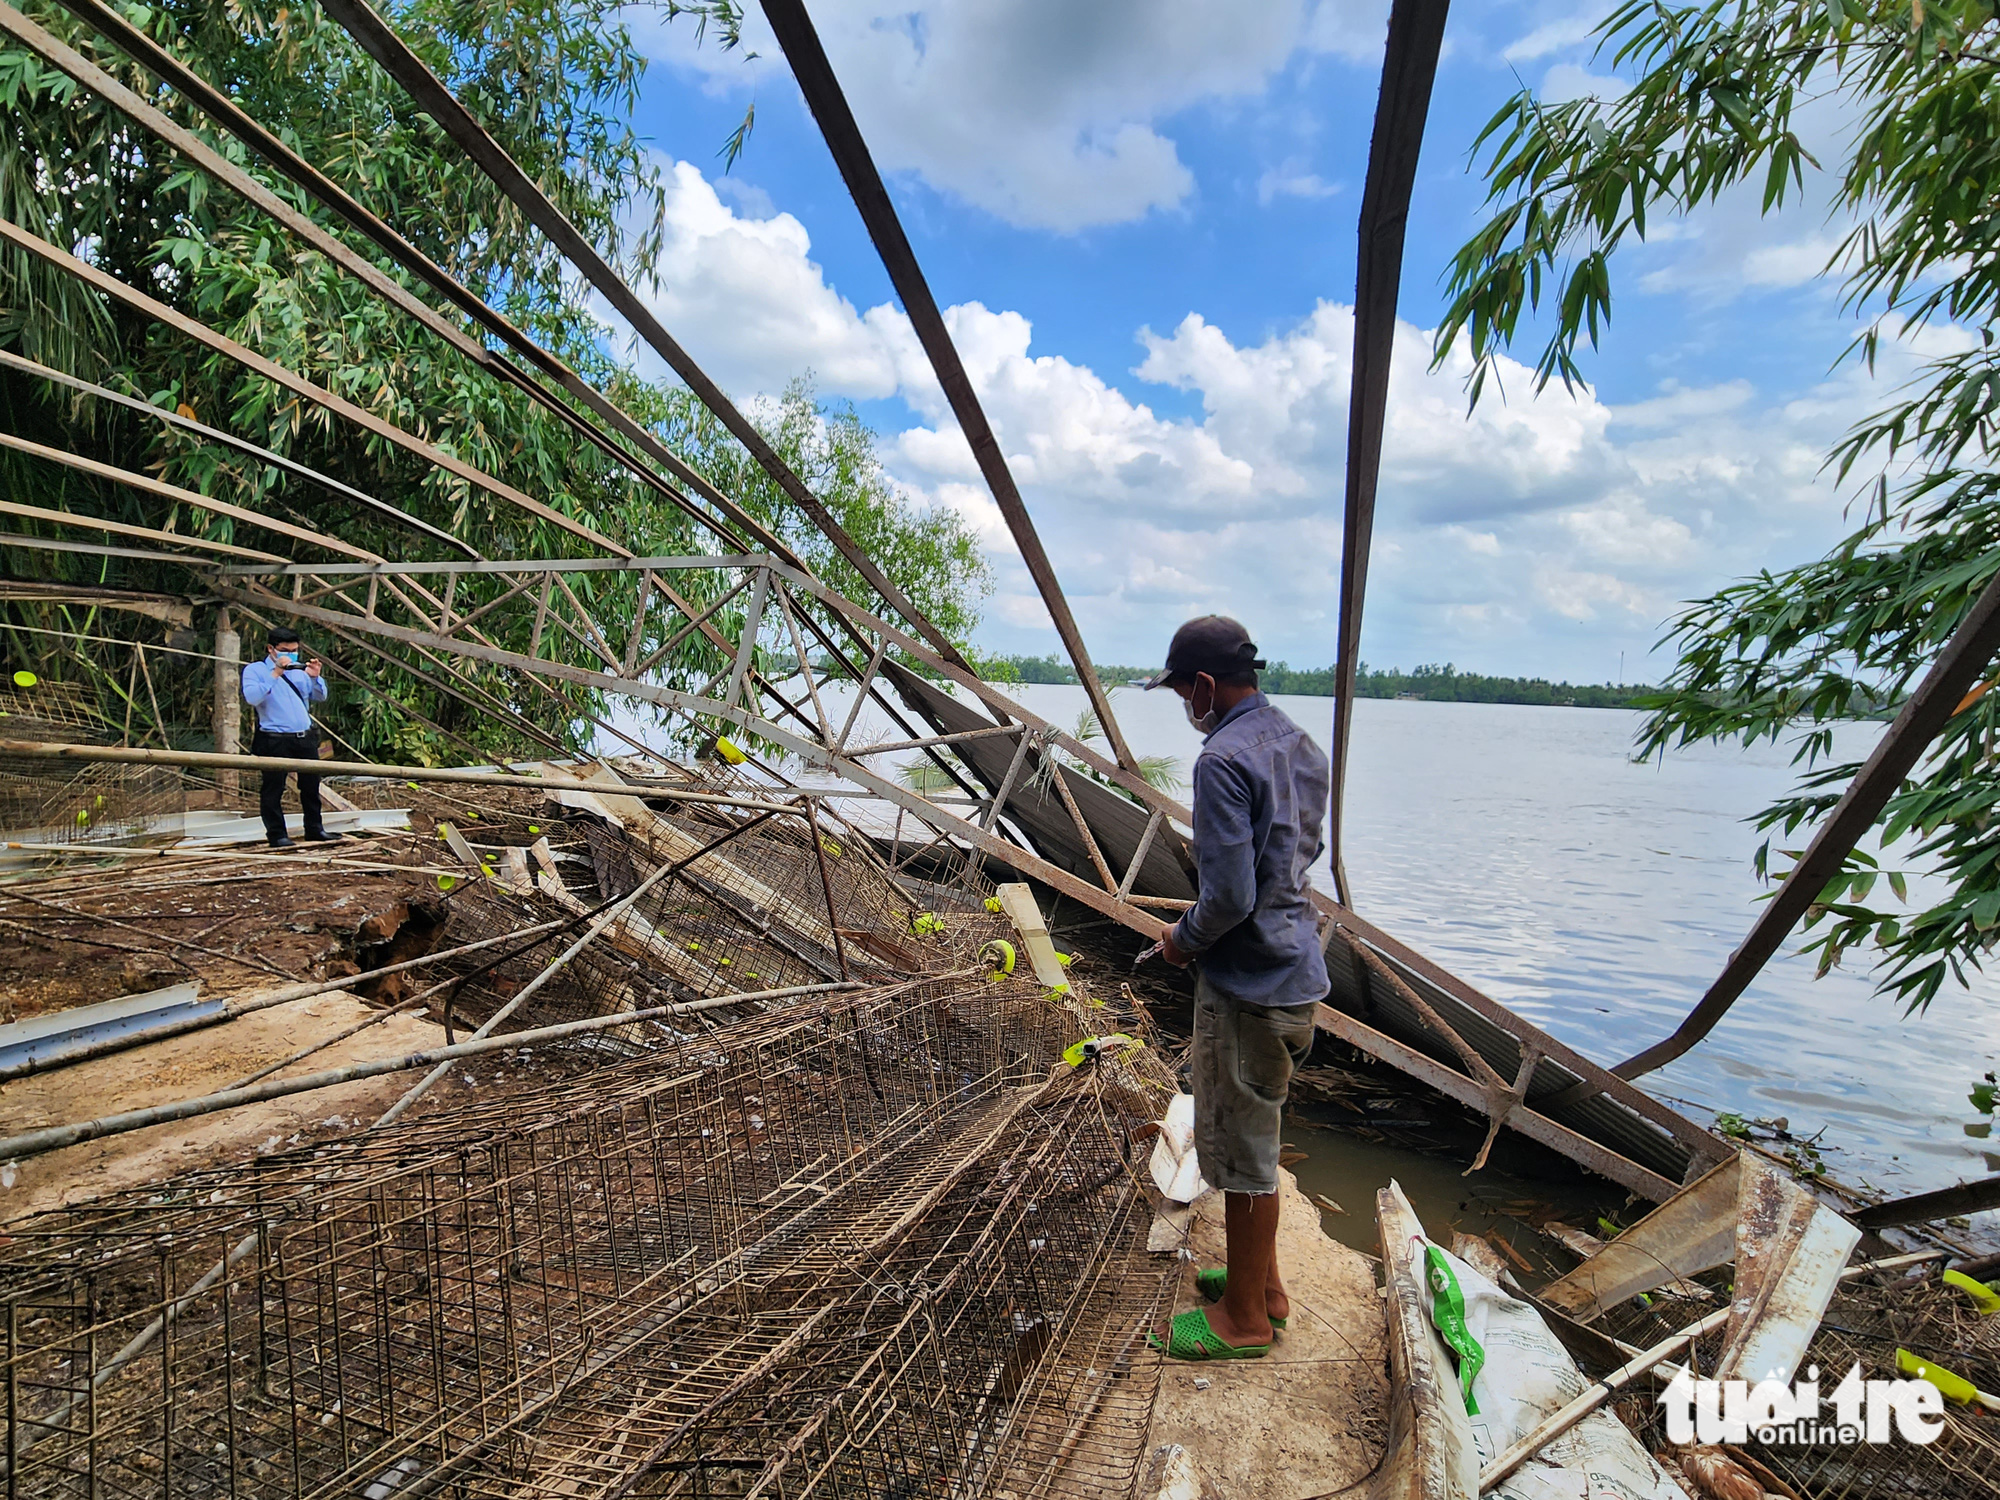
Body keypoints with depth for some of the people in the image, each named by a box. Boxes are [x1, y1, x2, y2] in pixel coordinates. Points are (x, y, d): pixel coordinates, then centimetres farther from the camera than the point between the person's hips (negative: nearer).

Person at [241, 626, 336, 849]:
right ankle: (276, 835, 7)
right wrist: (275, 674, -21)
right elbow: (251, 697, -17)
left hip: (305, 738, 6)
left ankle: (314, 830, 22)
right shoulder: (255, 670, 0)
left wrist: (315, 677, -7)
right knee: (273, 789, 0)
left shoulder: (299, 671, 16)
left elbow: (320, 697, 11)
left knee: (311, 786, 12)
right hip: (275, 741, -5)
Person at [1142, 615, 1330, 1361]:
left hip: (1247, 984, -9)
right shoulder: (1302, 747, 7)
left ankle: (1245, 1317, 24)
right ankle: (1263, 1282, 38)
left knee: (1240, 1149, 6)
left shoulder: (1224, 760, -22)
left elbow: (1229, 896, -26)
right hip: (1296, 969, 9)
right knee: (1252, 1137, 23)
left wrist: (1183, 939, -6)